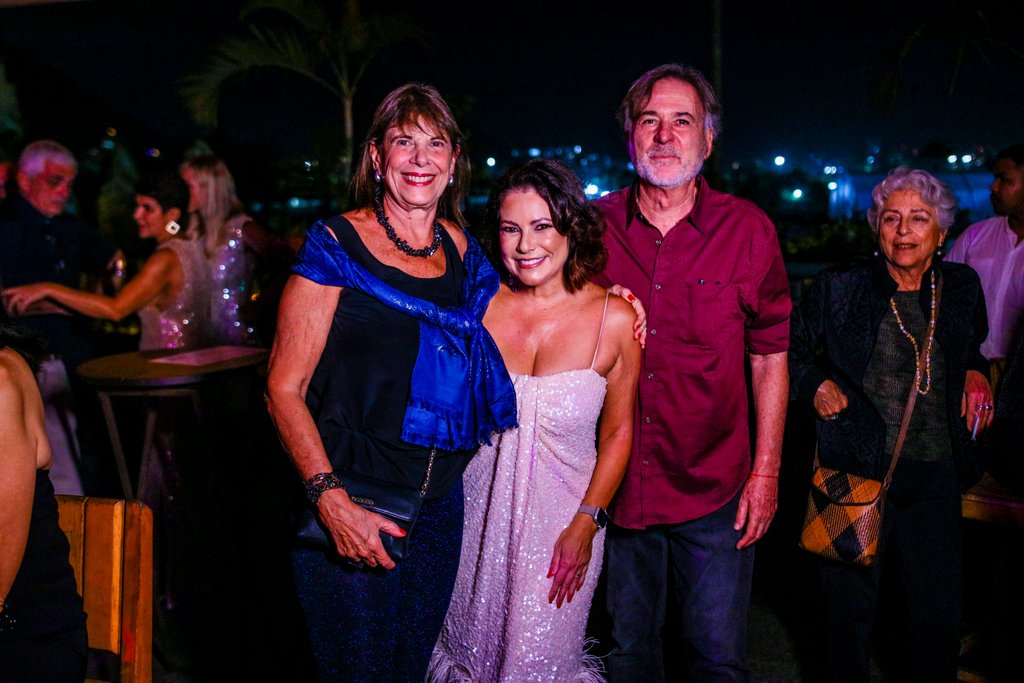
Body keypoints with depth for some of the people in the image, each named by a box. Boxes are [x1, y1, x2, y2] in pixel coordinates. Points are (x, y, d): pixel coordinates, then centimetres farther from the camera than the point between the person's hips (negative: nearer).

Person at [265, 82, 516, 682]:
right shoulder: (337, 245, -8)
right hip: (346, 505, -5)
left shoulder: (463, 250, 6)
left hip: (439, 506, 5)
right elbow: (284, 388, -9)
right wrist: (330, 498, -21)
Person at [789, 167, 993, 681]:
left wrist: (975, 373, 5)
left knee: (939, 615, 10)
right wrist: (816, 383, -9)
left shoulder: (961, 287, 6)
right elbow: (788, 349, 8)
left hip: (936, 475, 3)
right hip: (858, 470, -2)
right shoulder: (839, 288, -4)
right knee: (850, 609, 9)